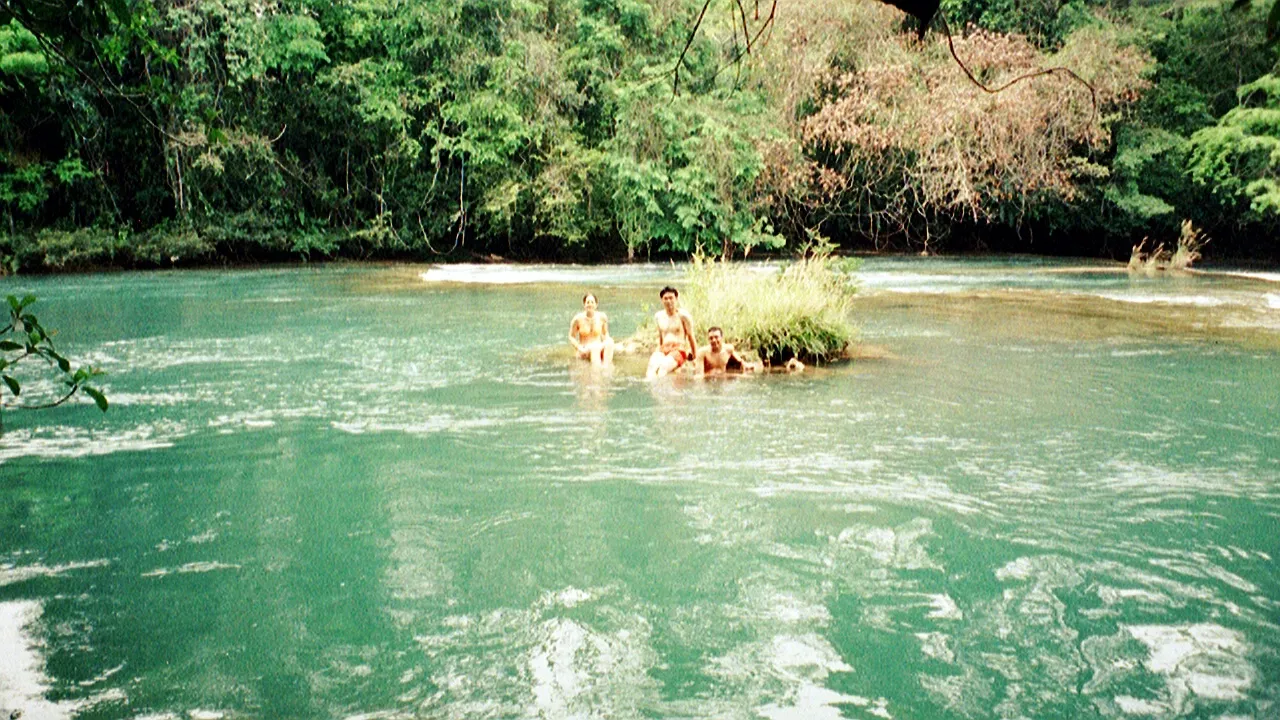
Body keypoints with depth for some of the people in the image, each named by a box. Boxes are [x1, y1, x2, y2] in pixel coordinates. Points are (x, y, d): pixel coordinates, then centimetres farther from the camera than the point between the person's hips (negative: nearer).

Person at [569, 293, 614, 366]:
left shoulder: (602, 317, 1)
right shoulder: (578, 318, -6)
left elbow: (606, 334, 14)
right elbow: (571, 337, 2)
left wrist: (606, 345, -6)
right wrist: (580, 348, -13)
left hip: (599, 349, 3)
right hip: (584, 351, -3)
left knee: (610, 341, -30)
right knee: (596, 347, -37)